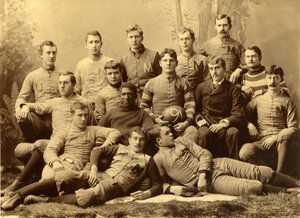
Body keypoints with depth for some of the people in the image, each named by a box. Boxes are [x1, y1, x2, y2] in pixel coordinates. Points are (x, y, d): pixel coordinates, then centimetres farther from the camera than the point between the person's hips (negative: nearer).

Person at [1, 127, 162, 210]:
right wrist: (94, 169, -1)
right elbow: (97, 150, 17)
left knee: (86, 198, -39)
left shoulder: (147, 160, 13)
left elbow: (158, 185, 10)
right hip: (100, 176, 4)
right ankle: (18, 195, -26)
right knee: (65, 176, -25)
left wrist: (148, 193, -13)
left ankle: (43, 200, -31)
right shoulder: (120, 148, 23)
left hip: (116, 185, -3)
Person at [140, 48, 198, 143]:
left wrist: (187, 122, -13)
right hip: (159, 123, 0)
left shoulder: (184, 83, 13)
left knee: (192, 131, -32)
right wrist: (154, 118, -4)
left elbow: (190, 105, 4)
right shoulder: (151, 83, 13)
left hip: (178, 124, 0)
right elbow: (144, 106, 14)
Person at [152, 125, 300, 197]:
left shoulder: (181, 140, 12)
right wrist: (173, 188, -17)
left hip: (217, 164, 5)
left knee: (263, 172, -5)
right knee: (254, 187, -21)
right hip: (211, 180, -5)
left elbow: (204, 154, 6)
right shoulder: (158, 159, 0)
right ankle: (288, 191, 1)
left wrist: (202, 174, -11)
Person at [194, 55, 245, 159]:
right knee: (204, 133, -35)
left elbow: (239, 115, -1)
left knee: (233, 132, -34)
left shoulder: (233, 89, 8)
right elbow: (195, 108, 17)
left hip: (224, 125, 0)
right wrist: (199, 119, -4)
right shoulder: (202, 87, 14)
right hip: (206, 124, 1)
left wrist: (224, 123, -17)